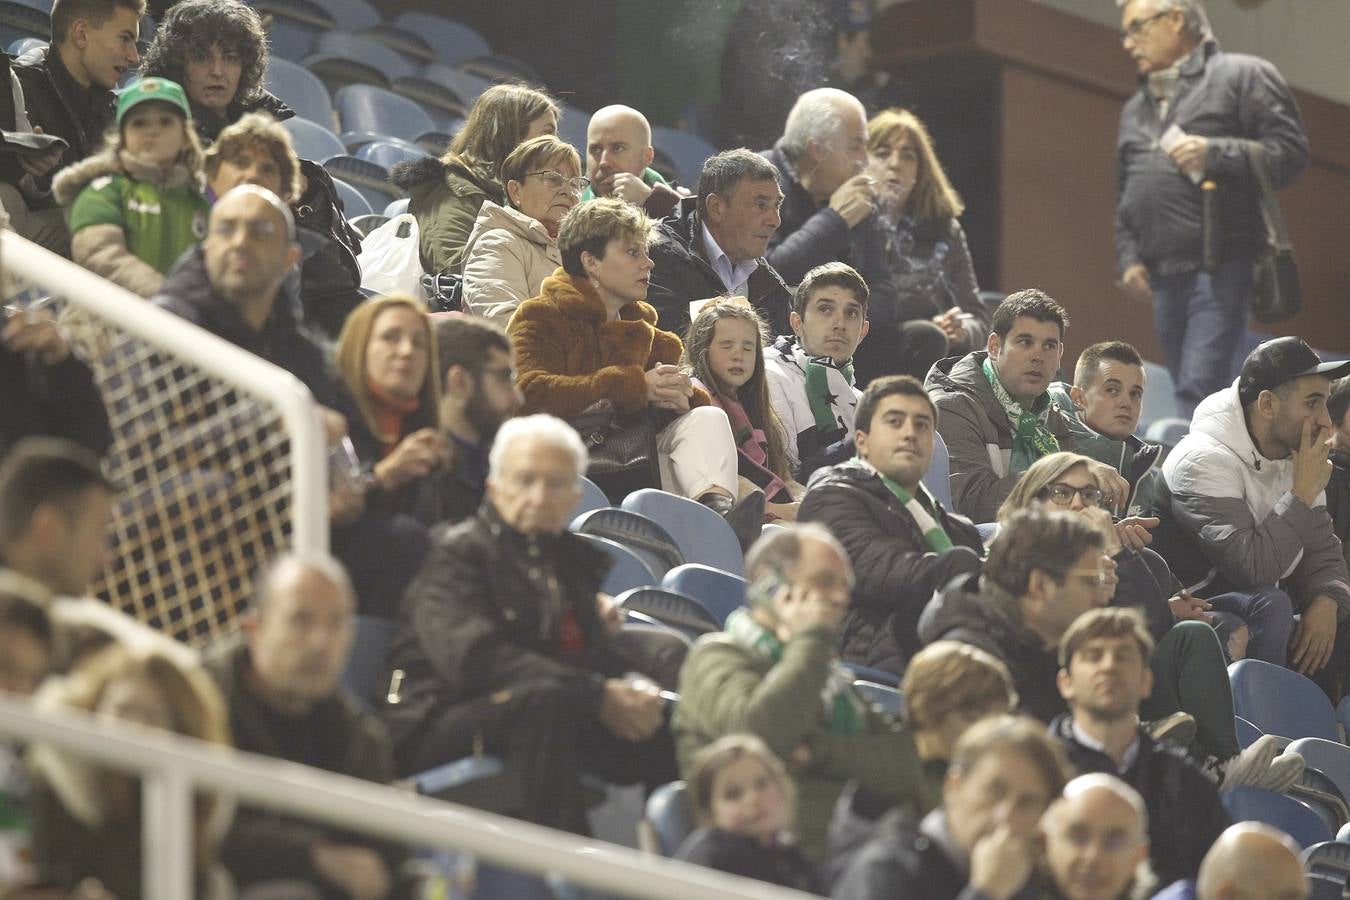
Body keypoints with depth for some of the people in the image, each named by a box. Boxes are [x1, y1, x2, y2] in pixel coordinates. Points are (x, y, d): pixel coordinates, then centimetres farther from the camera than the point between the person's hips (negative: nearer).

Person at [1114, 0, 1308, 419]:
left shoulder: (1242, 76, 4)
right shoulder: (1135, 109, 26)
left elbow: (1291, 152, -5)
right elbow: (1124, 199, 29)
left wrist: (1215, 154, -14)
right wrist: (1127, 257, 14)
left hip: (1220, 269, -7)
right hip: (1163, 275, 7)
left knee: (1199, 388, -19)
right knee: (1191, 388, 6)